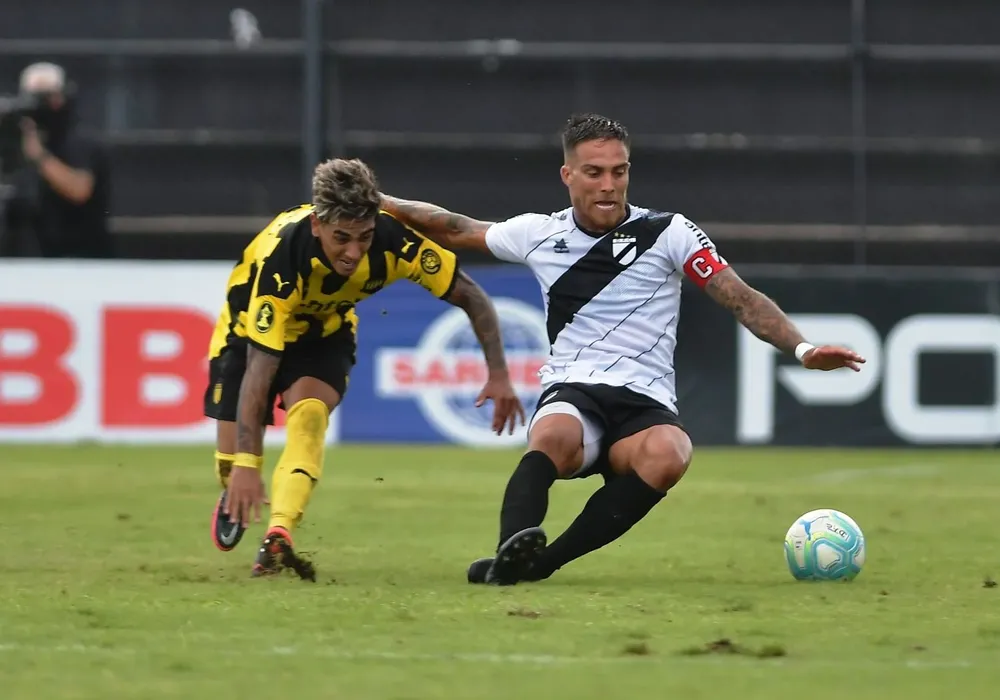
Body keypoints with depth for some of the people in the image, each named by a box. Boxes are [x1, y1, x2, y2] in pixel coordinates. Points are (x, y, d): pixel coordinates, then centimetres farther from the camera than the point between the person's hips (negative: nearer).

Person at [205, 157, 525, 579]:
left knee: (308, 415, -28)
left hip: (324, 331, 2)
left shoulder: (394, 242, -33)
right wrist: (246, 464, -43)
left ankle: (278, 539, -37)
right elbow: (259, 367, -40)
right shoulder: (280, 258, -41)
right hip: (251, 329, -2)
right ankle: (236, 500, 33)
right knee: (234, 466, -3)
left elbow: (470, 296, -17)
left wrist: (498, 374, -23)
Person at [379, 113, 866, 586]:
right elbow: (455, 230, 28)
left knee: (667, 455, -38)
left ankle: (537, 560, -39)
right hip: (570, 392, 1)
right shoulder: (539, 233, 13)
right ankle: (515, 545, -62)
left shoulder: (668, 233, 5)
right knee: (556, 437, -38)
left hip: (645, 404, -1)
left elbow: (741, 299, 2)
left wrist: (802, 348, -12)